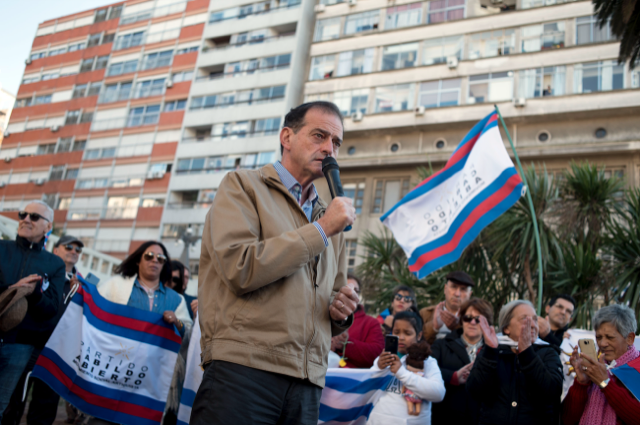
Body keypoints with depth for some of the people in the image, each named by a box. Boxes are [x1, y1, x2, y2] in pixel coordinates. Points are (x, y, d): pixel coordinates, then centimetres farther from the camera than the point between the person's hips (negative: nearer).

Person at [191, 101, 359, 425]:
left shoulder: (330, 218, 19)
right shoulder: (242, 186, 3)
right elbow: (240, 268, -14)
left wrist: (341, 312, 3)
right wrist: (321, 229, -9)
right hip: (243, 368, -5)